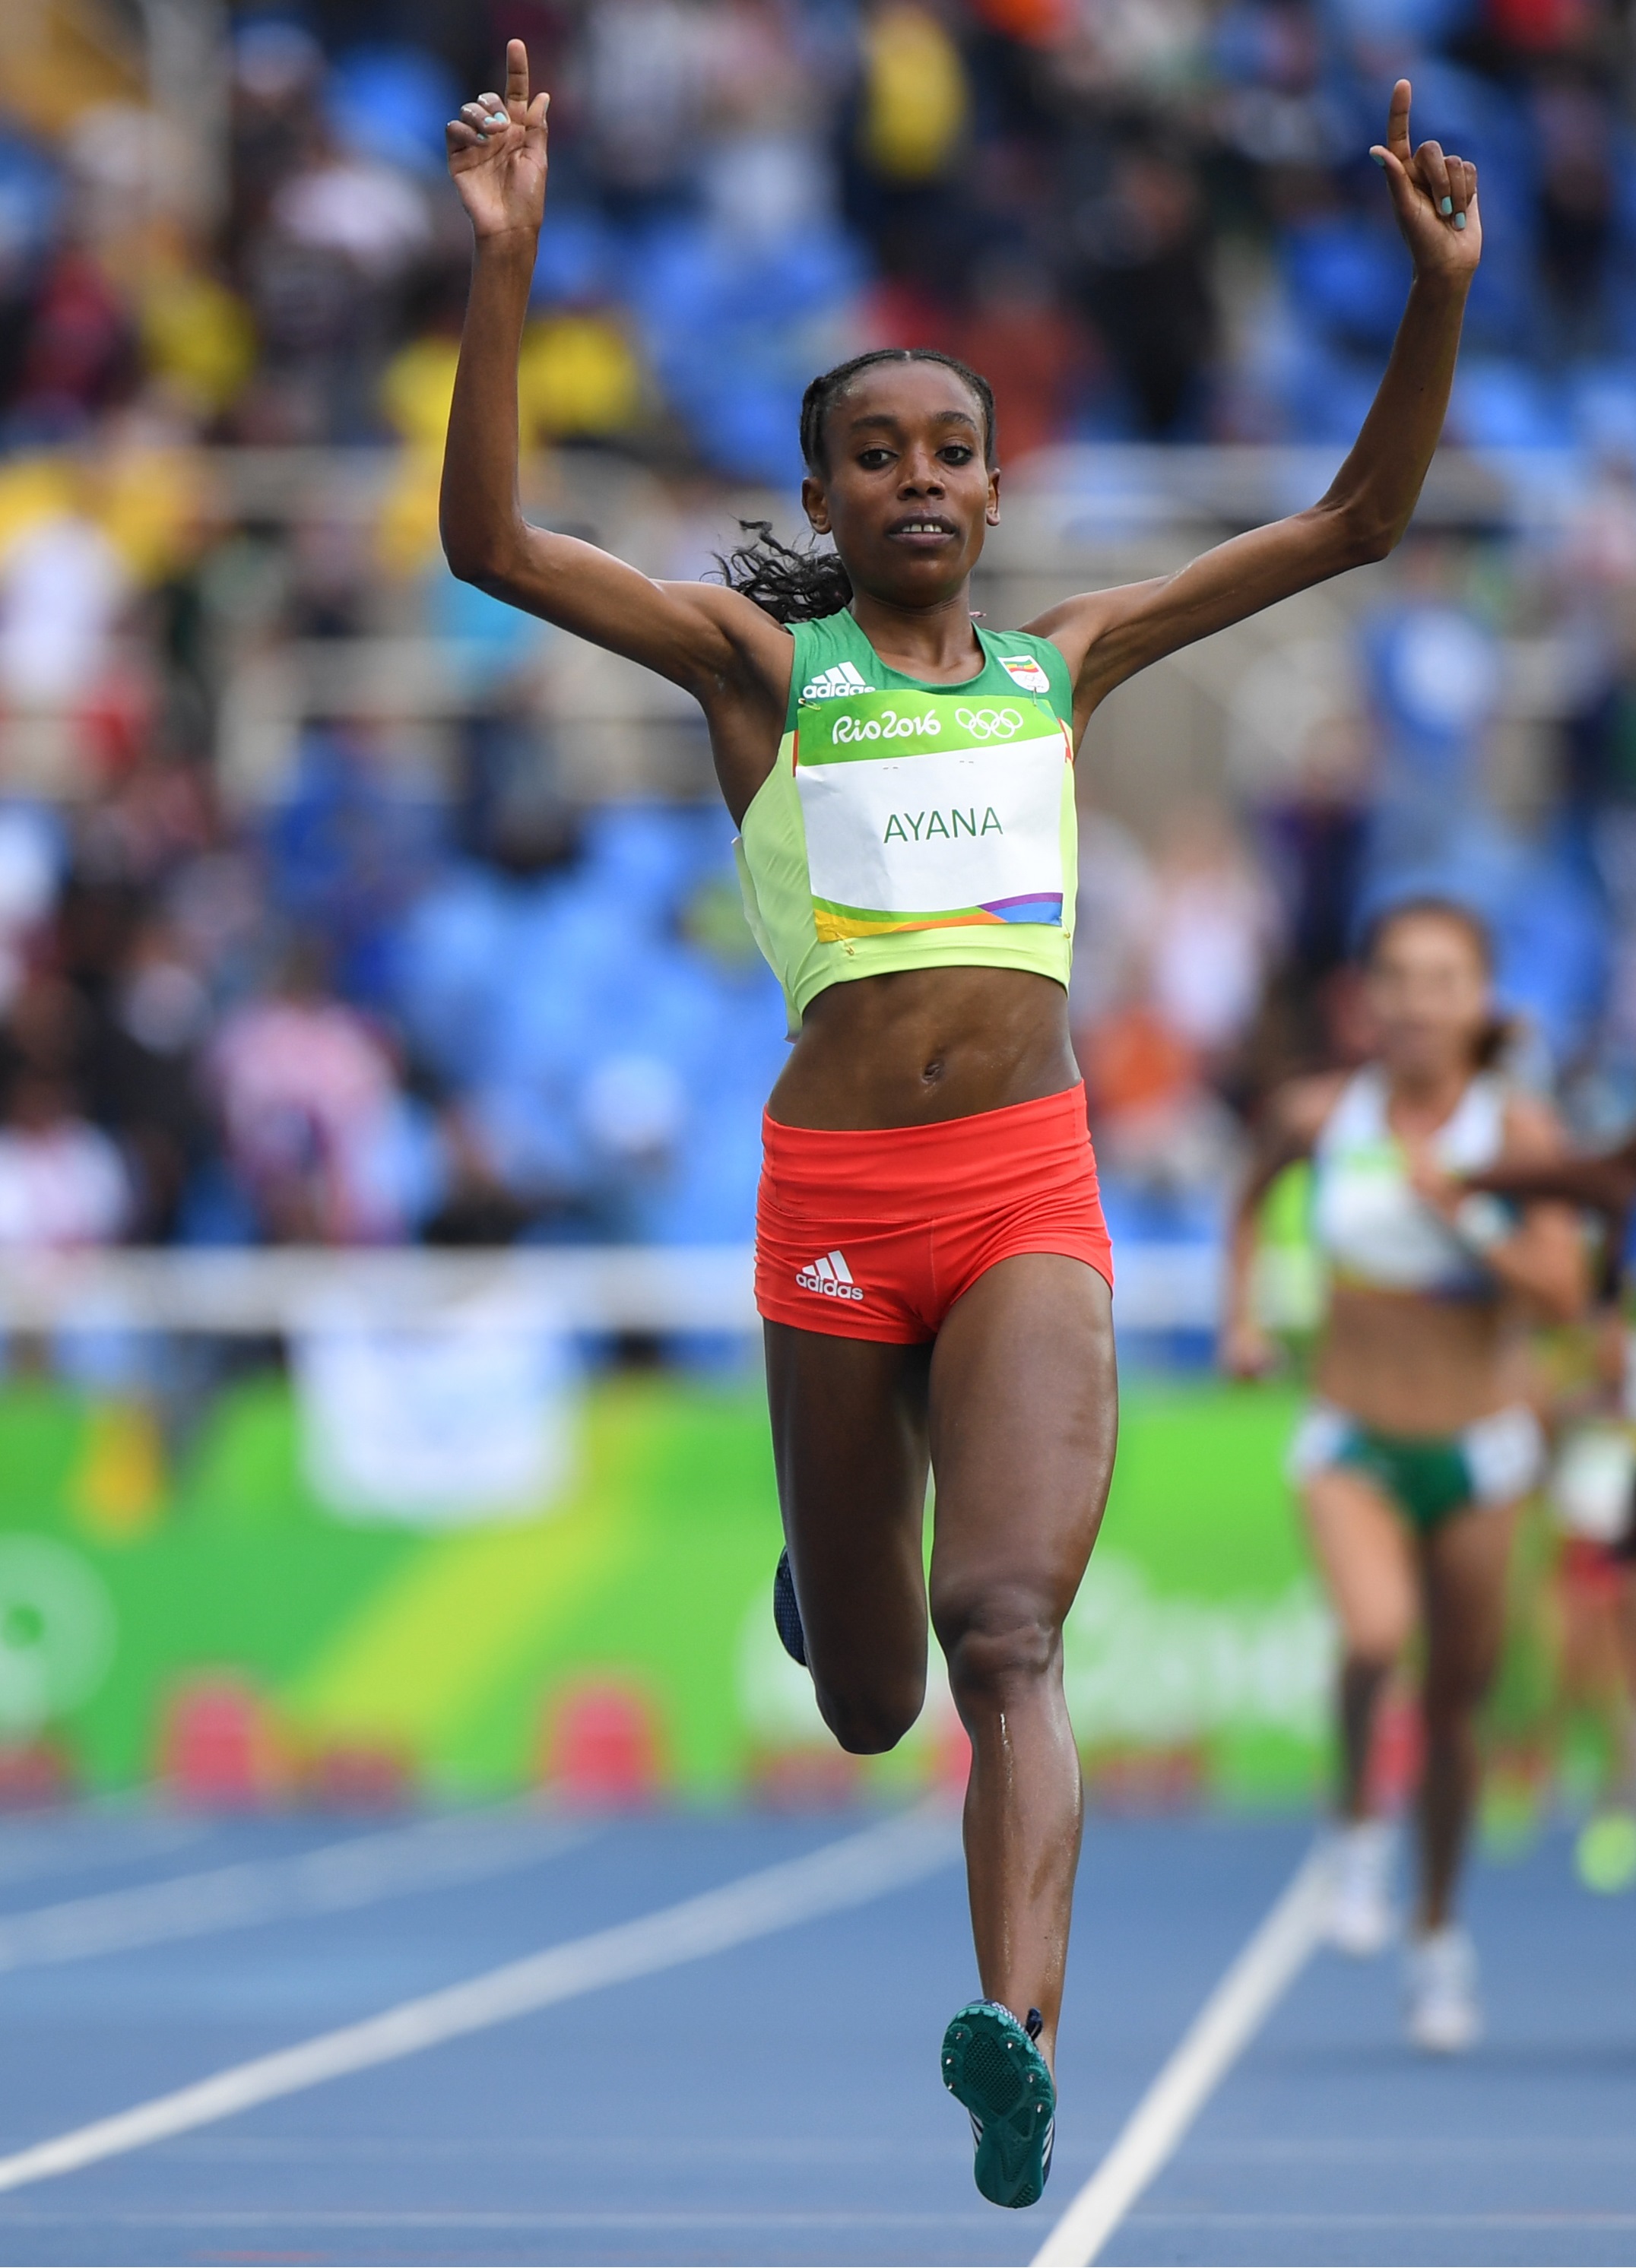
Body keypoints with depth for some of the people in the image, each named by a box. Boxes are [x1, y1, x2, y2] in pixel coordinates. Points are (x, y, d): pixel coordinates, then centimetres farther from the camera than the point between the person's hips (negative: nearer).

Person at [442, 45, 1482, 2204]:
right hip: (836, 1202, 0)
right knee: (865, 1705, 13)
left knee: (1004, 1638, -21)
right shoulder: (761, 665, 5)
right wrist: (506, 264, -17)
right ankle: (840, 1561, 51)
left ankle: (1020, 2040, -37)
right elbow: (491, 543, -8)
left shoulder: (1065, 662, 12)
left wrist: (1439, 292, 0)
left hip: (1033, 1203, 0)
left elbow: (1358, 522, 13)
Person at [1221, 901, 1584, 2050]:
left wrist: (1459, 1212, -28)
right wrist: (1245, 1315, 6)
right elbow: (1255, 1193, 17)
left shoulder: (1519, 1129, -11)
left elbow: (1565, 1289, -18)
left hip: (1476, 1447, 0)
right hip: (1354, 1439, 0)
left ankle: (1441, 1932, 27)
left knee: (1458, 1696, 8)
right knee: (1376, 1632, -28)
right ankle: (1359, 1825, 1)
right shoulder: (1319, 1113, -6)